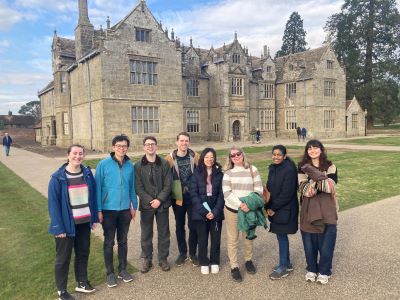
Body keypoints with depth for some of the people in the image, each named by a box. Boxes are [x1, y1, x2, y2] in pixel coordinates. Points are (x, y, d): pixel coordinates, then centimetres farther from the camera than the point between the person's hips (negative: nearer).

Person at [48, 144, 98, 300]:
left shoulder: (87, 173, 0)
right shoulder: (58, 177, -13)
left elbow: (93, 196, 6)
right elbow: (53, 203, -13)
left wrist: (94, 218, 5)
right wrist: (58, 227, -15)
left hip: (84, 222, 4)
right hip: (67, 224, -4)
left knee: (83, 253, 17)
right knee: (63, 257, 10)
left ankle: (82, 282, 37)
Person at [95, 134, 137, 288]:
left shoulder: (130, 165, 0)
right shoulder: (103, 164, -10)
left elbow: (132, 187, 6)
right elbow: (98, 187, -8)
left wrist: (134, 206, 8)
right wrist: (98, 210, -10)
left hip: (125, 209, 3)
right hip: (108, 209, -3)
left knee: (123, 241, 16)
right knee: (109, 242, 10)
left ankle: (122, 269, 32)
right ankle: (110, 273, 25)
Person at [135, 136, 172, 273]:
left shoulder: (164, 164, -1)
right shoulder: (138, 166, -2)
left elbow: (168, 185, -3)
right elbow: (138, 187, -6)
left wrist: (159, 200, -14)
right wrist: (150, 201, -15)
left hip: (162, 204, 1)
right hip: (146, 204, 0)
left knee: (163, 232, 10)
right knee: (146, 233, 10)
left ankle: (163, 258, 27)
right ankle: (147, 259, 26)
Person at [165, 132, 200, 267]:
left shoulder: (194, 156, -4)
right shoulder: (170, 158, -6)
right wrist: (169, 192, -2)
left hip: (193, 196, 0)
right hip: (177, 197, 0)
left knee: (193, 225, 6)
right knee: (179, 225, 13)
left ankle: (193, 253, 25)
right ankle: (182, 253, 30)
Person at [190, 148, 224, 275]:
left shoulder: (219, 173, 1)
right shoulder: (197, 173, -1)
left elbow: (222, 194, -2)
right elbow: (193, 193, -6)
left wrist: (215, 211, -12)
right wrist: (204, 211, -14)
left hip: (216, 211, 1)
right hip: (200, 211, -1)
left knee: (216, 238, 8)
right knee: (202, 239, 6)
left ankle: (215, 262, 27)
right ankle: (204, 263, 24)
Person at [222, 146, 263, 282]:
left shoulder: (252, 170, 0)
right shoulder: (228, 172, 1)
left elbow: (259, 190, -4)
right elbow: (226, 192, -9)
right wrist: (240, 204, -21)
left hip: (249, 210, 0)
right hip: (232, 210, 0)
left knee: (248, 237, 16)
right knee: (233, 239, 7)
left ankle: (248, 260, 39)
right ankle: (234, 266, 21)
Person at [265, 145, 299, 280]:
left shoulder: (289, 170, -18)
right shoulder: (273, 168, 6)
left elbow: (287, 194, -21)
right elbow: (269, 188, 9)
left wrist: (273, 208, -14)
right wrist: (268, 207, -1)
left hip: (285, 210, -7)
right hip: (275, 208, 7)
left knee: (281, 236, 1)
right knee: (281, 236, 16)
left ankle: (283, 268, 16)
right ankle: (287, 263, 32)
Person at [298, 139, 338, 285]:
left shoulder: (330, 166, -1)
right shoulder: (303, 167, 0)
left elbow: (330, 187, -15)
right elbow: (305, 190, -11)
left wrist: (315, 175, -25)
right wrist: (321, 179, -22)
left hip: (327, 210, -1)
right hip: (309, 210, 1)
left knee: (326, 242, 5)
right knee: (309, 242, 10)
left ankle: (324, 271, 26)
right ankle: (311, 269, 31)